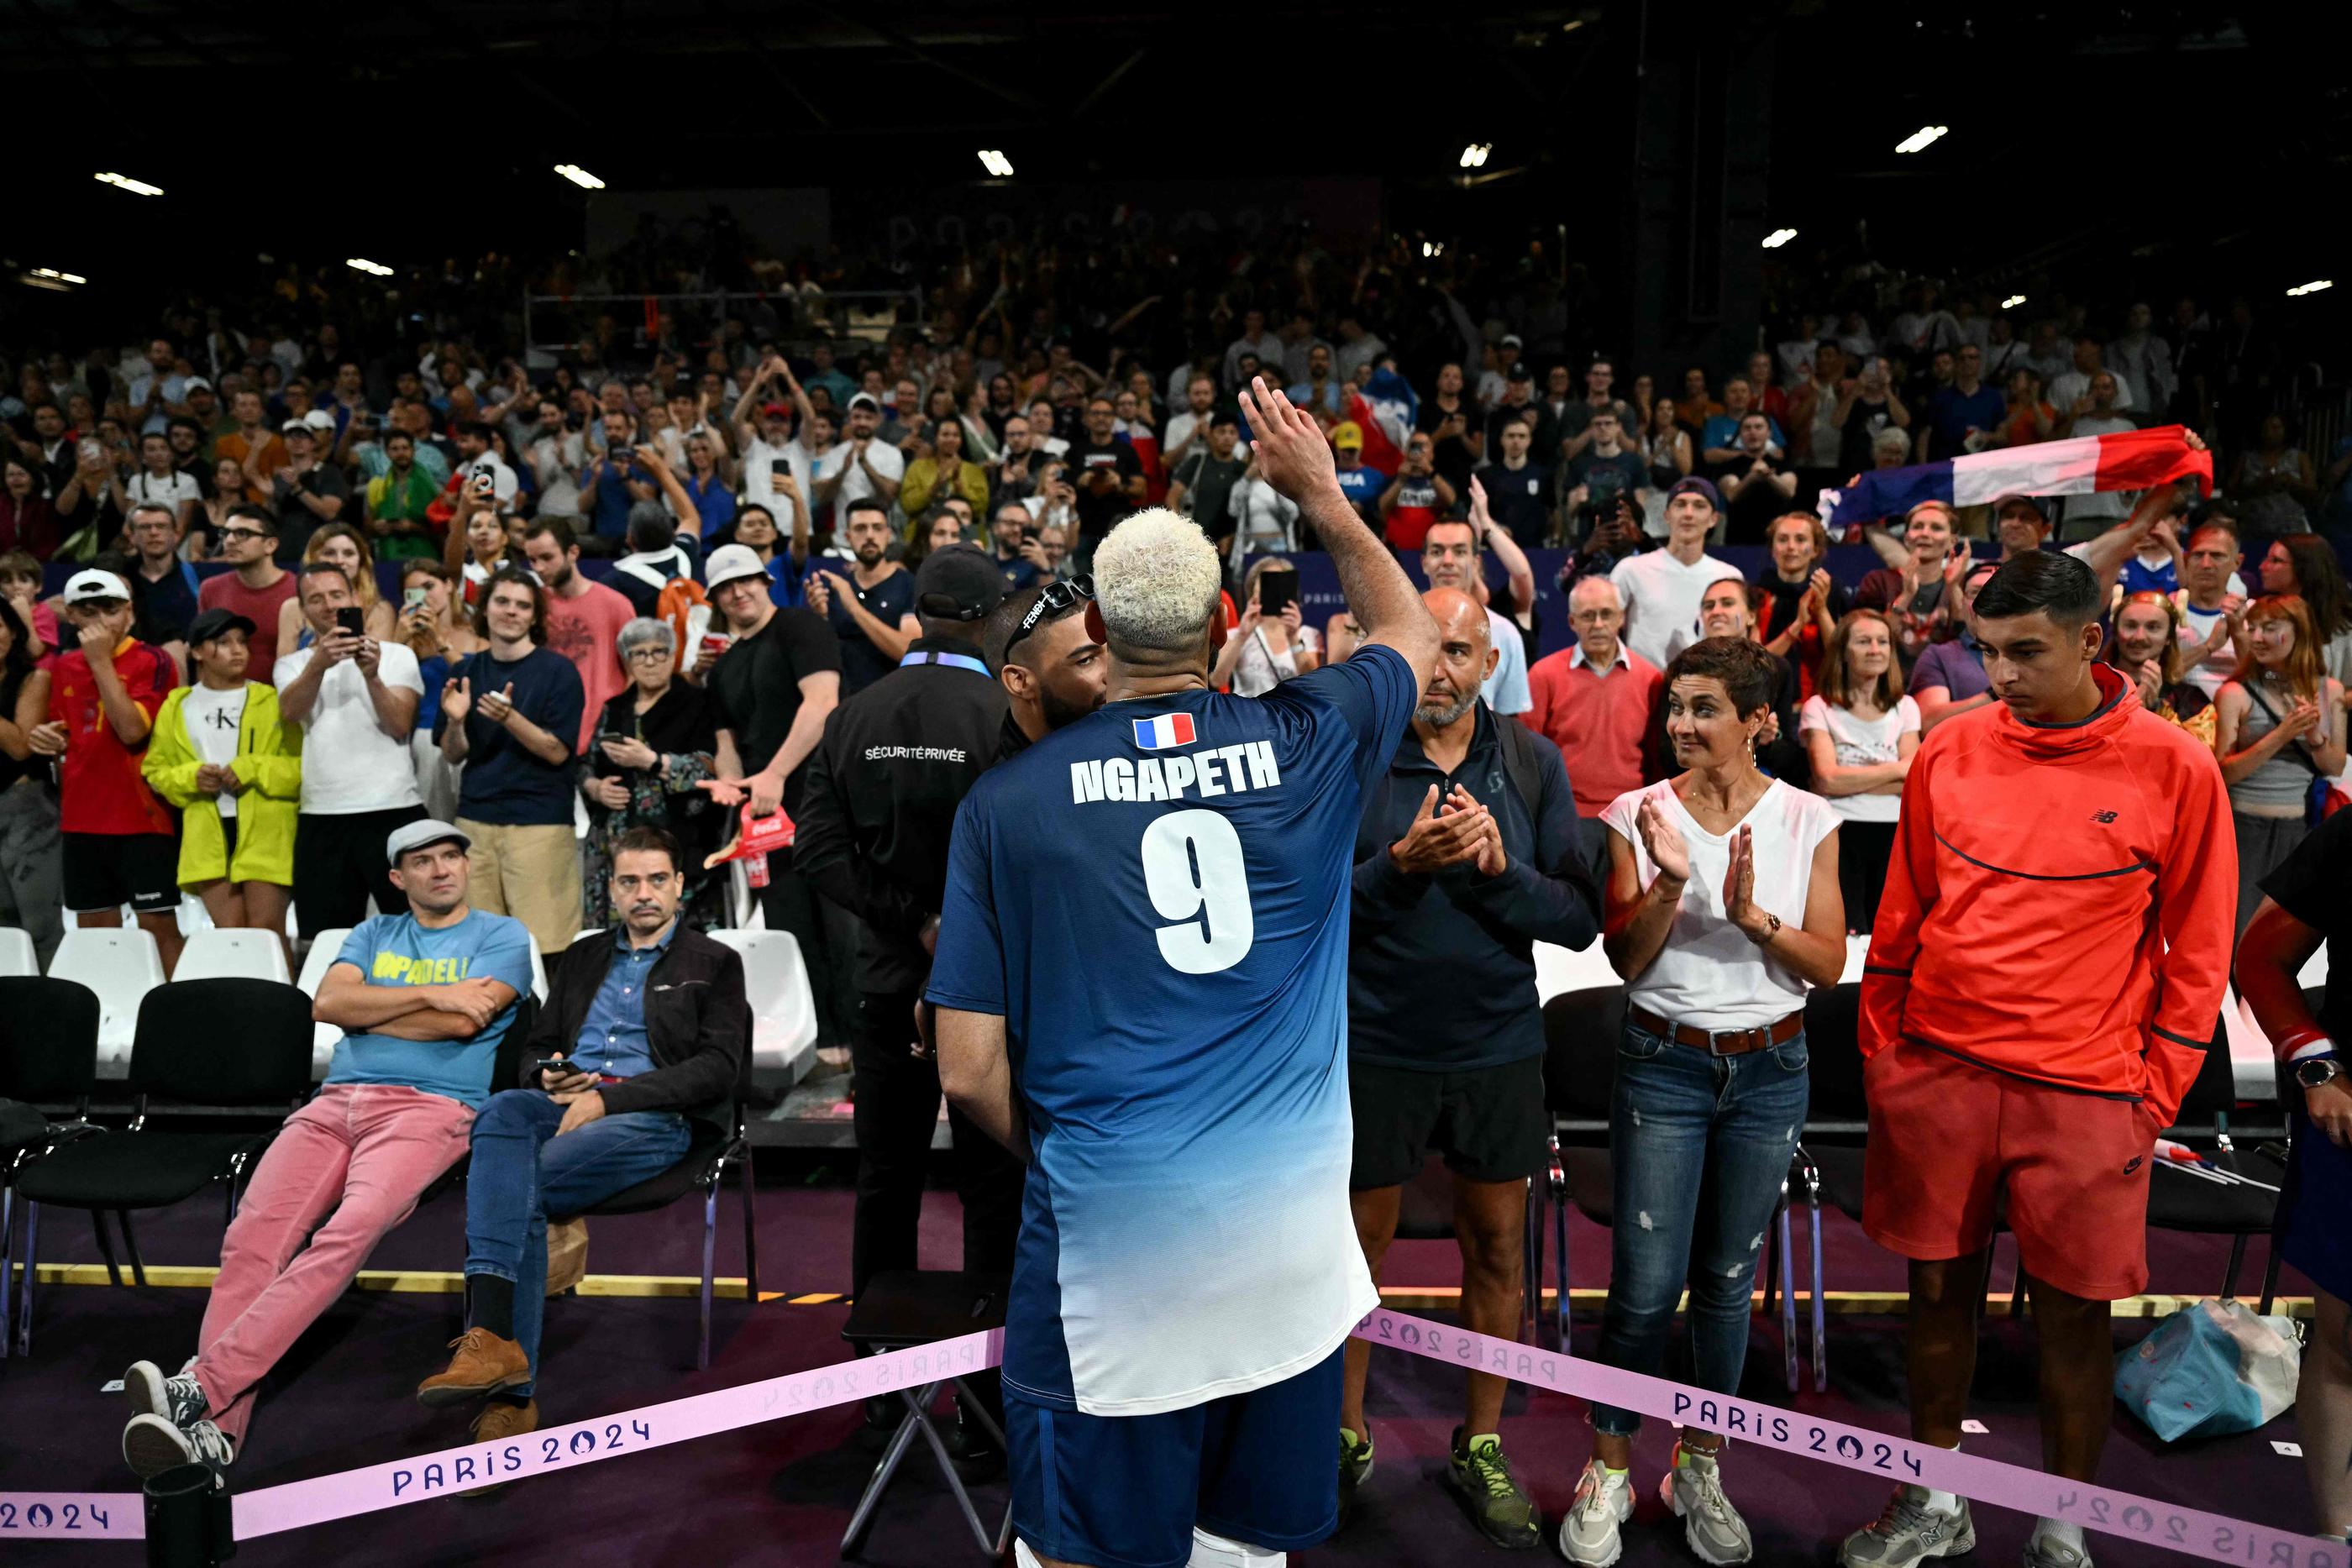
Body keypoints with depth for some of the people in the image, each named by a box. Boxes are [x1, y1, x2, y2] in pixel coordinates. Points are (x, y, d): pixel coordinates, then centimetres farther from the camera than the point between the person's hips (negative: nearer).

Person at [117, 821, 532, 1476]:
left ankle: (201, 1385, -35)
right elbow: (327, 1003, 6)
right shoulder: (374, 934, 26)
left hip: (432, 1106, -4)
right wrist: (429, 994, -3)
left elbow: (463, 1021, -6)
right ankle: (214, 1430, -29)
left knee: (348, 1233, -31)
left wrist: (367, 1010, 6)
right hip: (336, 1101, 4)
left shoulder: (501, 936, 12)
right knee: (251, 1238, -21)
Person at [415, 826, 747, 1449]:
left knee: (520, 1181, -30)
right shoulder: (582, 958, 28)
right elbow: (538, 1045, 29)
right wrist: (549, 1075, 2)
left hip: (653, 1118, -3)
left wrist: (607, 1097, -11)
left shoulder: (714, 964, 12)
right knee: (503, 1112, -33)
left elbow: (719, 1069, -1)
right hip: (565, 1105, 4)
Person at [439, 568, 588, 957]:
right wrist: (455, 721, -10)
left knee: (541, 939, -5)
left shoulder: (558, 671, -3)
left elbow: (557, 752, -7)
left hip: (539, 821, -4)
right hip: (475, 819, 4)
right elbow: (454, 755, 11)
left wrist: (509, 718, -22)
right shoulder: (465, 672, 11)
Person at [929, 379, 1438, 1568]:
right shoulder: (1308, 745, -2)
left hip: (1107, 1240, -2)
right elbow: (1410, 631, 22)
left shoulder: (1008, 798, -5)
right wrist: (1321, 495, 28)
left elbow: (968, 1073, -4)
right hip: (1291, 1235, 3)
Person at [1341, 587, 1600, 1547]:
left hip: (1499, 1046, 2)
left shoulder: (1534, 764, -1)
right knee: (1358, 1248, 12)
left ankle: (1480, 1447, 33)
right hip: (1375, 1046, -2)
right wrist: (1400, 865, -26)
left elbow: (1581, 918, -4)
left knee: (1498, 1251, 13)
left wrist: (1499, 869, -20)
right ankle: (1344, 1438, 33)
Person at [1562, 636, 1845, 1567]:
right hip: (1663, 1064, -1)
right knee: (1646, 1283, -1)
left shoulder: (1806, 821, -1)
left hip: (1769, 1071, 1)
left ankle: (1701, 1468, 31)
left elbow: (1828, 966, -4)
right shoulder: (1639, 814, -4)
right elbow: (1625, 959, -8)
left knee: (1727, 1279, 13)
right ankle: (1609, 1473, 19)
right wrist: (1669, 882, -24)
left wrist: (1755, 916, -20)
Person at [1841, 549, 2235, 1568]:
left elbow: (2198, 953, 0)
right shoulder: (1948, 754, 2)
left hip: (2084, 1093, -2)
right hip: (1937, 1072, 3)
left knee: (2074, 1315, 7)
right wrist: (1880, 1052, 8)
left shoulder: (2174, 769, -5)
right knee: (1940, 1290, 12)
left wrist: (2155, 1095, -3)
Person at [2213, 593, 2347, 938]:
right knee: (2242, 929, -3)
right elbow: (2222, 773, -12)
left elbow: (2336, 767, 7)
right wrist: (2281, 735, -20)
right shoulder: (2235, 693, -7)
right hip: (2246, 826, -4)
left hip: (2299, 828, 4)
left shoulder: (2329, 690, 6)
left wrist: (2315, 736, -12)